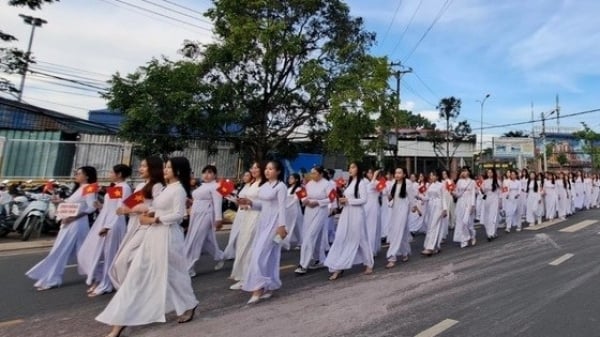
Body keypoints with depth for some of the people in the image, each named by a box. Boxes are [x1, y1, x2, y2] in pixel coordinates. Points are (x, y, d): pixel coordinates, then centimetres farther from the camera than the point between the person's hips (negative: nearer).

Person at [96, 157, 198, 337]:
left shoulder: (178, 189, -13)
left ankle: (189, 306, 29)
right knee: (138, 274, 12)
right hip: (153, 234, 9)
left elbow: (178, 215, -19)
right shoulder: (167, 188, 14)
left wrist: (153, 220, -16)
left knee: (170, 273, 5)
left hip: (167, 236, -9)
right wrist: (149, 213, -2)